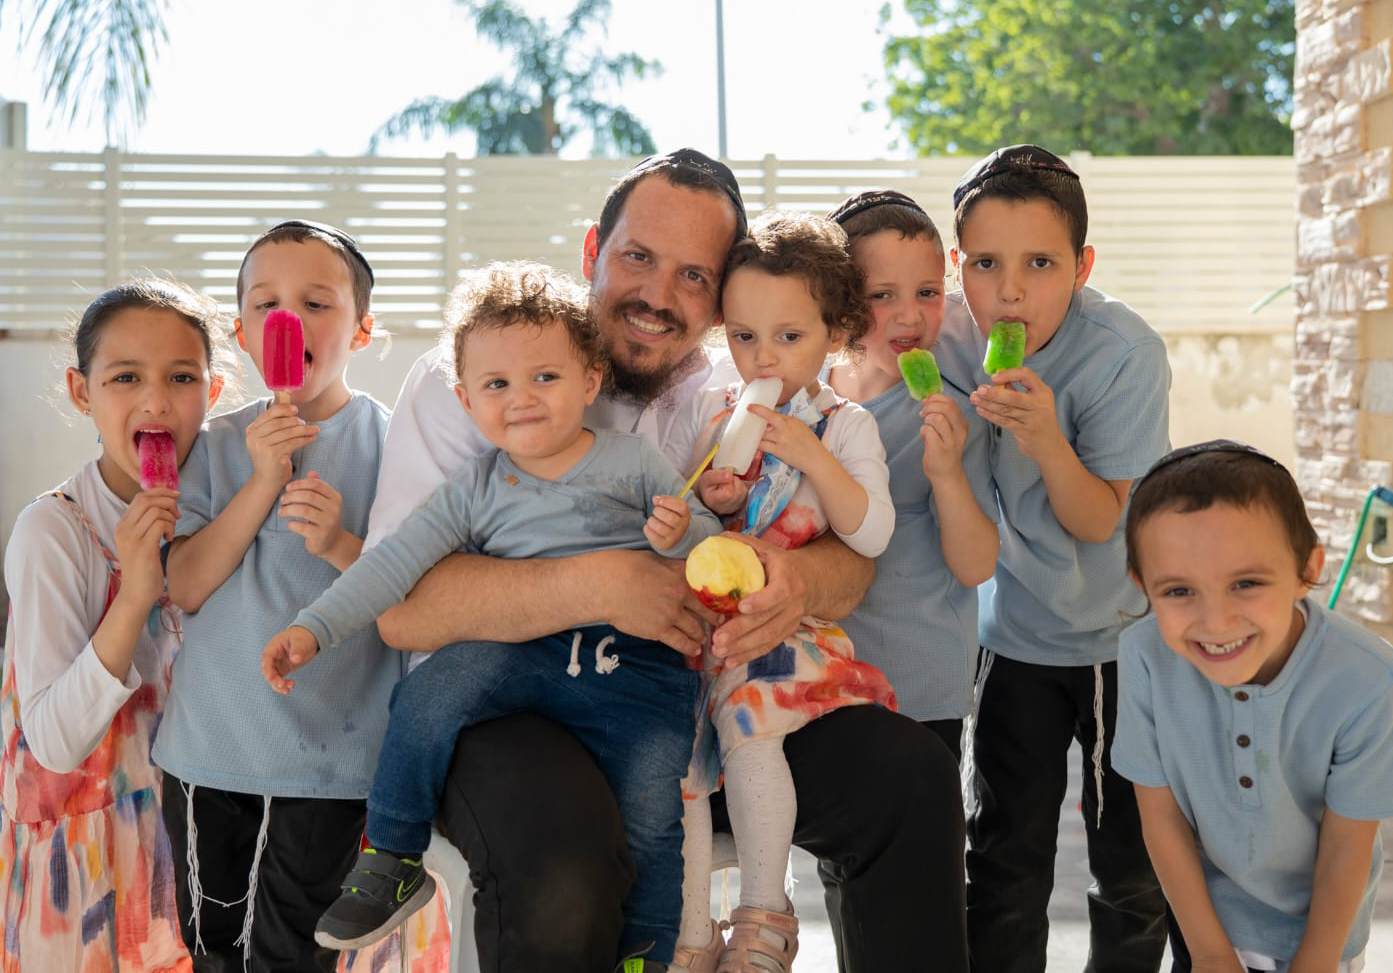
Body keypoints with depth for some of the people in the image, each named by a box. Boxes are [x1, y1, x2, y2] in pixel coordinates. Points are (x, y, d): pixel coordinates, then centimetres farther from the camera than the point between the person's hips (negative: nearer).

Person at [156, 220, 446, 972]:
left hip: (324, 750, -3)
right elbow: (186, 586, -6)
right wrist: (263, 480, -15)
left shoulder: (387, 444, -6)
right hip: (206, 743, 4)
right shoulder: (220, 445, 4)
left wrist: (341, 545, -23)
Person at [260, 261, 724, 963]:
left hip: (640, 666, -1)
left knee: (648, 821, -10)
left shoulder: (633, 463, 5)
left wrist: (681, 536, -17)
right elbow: (395, 562, 5)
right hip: (527, 657, 1)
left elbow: (711, 545, 8)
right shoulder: (474, 491, 10)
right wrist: (313, 627, -4)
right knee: (436, 687, -24)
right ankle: (389, 861, -8)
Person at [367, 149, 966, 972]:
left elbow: (851, 565, -2)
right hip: (513, 710, -4)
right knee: (562, 869, -36)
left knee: (913, 777, -13)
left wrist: (800, 580, -28)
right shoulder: (465, 385, -4)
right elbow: (402, 609, -16)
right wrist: (601, 585, -28)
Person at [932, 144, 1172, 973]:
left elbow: (1098, 521, -20)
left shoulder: (1124, 352, -23)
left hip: (1125, 632, -2)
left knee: (1134, 868, 8)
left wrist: (1047, 442, -37)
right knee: (1006, 865, 8)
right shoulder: (948, 337, -14)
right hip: (1017, 632, 2)